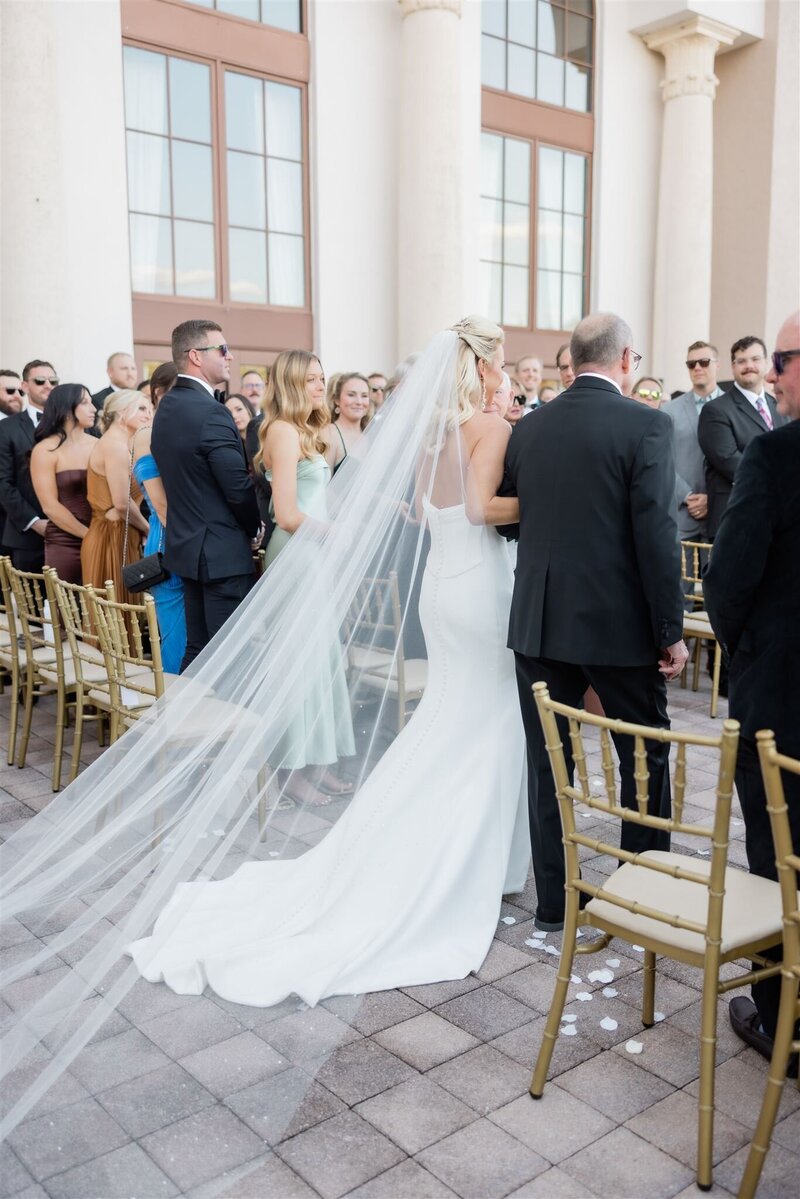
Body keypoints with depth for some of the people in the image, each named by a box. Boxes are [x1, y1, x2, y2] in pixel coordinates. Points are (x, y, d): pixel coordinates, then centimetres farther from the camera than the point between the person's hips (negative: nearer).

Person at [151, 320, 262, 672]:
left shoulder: (166, 407, 11)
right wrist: (254, 529, 0)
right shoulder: (211, 412, -18)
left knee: (197, 650, 16)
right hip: (222, 551, -9)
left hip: (186, 545, 9)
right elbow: (238, 486, -19)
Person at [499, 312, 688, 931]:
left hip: (539, 622, 4)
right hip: (621, 624, -3)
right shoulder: (646, 425, -10)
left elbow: (509, 521, 10)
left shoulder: (528, 428, 4)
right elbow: (656, 535, -14)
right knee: (646, 761, 14)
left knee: (547, 764, 12)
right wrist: (671, 630, -8)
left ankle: (553, 902, 22)